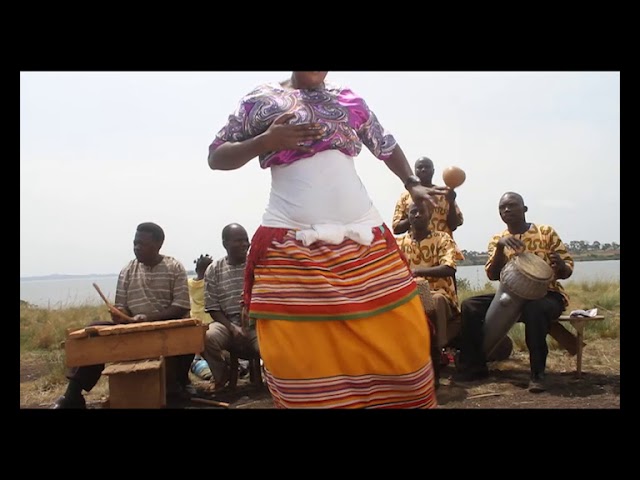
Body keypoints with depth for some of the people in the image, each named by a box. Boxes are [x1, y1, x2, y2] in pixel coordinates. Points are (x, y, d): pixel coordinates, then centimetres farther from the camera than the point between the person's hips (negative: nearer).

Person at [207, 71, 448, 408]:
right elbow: (216, 157, 7)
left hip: (364, 239, 3)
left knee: (398, 340, 2)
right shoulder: (262, 99, 7)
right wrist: (265, 142, -8)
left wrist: (412, 185, 17)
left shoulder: (350, 100, 15)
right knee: (300, 354, -4)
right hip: (291, 247, -3)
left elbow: (388, 147, 29)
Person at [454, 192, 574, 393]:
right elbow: (492, 275, -5)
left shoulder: (546, 232, 0)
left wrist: (560, 266, -26)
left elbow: (567, 269, -1)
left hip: (546, 294, -3)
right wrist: (500, 247, -20)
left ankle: (537, 373, -25)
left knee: (535, 309, -40)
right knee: (470, 306, -18)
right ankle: (475, 365, -7)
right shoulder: (497, 240, 7)